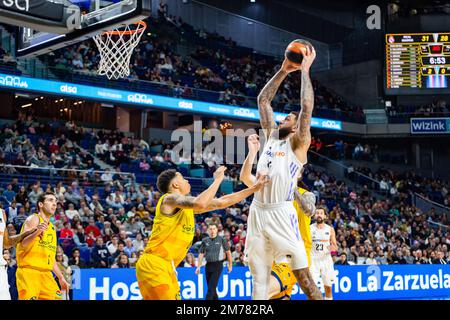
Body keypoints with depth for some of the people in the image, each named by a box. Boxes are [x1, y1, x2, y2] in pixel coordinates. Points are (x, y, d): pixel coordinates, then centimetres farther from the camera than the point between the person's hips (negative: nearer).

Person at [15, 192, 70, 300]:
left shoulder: (52, 227, 21)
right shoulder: (33, 219, -3)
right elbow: (22, 244, -16)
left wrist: (61, 277, 25)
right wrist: (37, 232, -33)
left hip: (46, 273, 8)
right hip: (29, 271, -8)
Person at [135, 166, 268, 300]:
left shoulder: (189, 207, 19)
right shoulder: (170, 198, -9)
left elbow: (221, 203, 23)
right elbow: (200, 204, -28)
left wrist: (254, 188, 24)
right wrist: (217, 179, -16)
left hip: (167, 268, 10)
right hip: (153, 265, -10)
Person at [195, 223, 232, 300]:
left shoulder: (221, 239, 0)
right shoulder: (205, 241, 9)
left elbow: (228, 252, 6)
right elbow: (201, 254, 11)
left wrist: (230, 265, 6)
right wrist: (198, 267, 5)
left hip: (218, 265, -4)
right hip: (208, 265, 4)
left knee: (211, 288, -12)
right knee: (212, 288, 11)